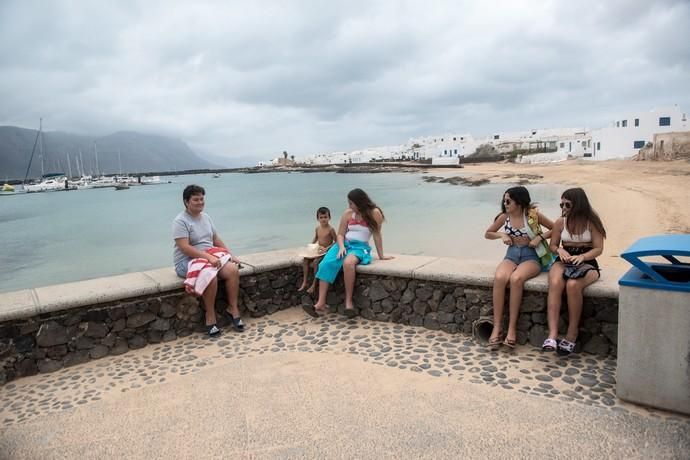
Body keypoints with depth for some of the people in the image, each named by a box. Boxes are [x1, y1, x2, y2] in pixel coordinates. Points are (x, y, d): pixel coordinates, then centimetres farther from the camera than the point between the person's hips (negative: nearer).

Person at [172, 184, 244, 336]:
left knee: (233, 270, -21)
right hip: (187, 261, -6)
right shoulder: (180, 221, -12)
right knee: (210, 276, -36)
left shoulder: (206, 217, 11)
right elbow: (185, 248, -21)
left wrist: (231, 255, 4)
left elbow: (216, 239, 16)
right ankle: (210, 316, -18)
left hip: (211, 256, 6)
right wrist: (208, 257, -29)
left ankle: (232, 308, -8)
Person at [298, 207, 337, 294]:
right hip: (318, 250, 7)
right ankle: (304, 282, -3)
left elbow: (336, 242, -12)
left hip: (326, 252, -7)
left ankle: (314, 284, -15)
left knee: (315, 262, -28)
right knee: (305, 260, -10)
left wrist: (326, 248, -20)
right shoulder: (317, 228, 6)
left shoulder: (331, 229, -13)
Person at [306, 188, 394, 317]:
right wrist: (341, 247, -12)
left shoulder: (374, 213, -6)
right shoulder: (347, 213, 6)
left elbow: (377, 235, -4)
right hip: (344, 244, 4)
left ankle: (348, 301, -26)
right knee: (326, 264, -24)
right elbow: (340, 234, 8)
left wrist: (381, 255, 0)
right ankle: (321, 303, -27)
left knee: (348, 263, -38)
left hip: (360, 247, -4)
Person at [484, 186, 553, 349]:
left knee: (516, 279, -37)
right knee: (499, 278, -33)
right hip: (512, 255, 3)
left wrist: (540, 237, -10)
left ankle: (512, 328, -28)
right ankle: (497, 327, -29)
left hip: (530, 256, -3)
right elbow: (488, 234, 19)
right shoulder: (504, 217, 6)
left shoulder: (533, 215, -3)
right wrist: (501, 235, 0)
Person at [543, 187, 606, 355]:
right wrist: (559, 250, -10)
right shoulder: (560, 222, 7)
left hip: (586, 263, -2)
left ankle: (571, 335, -23)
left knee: (572, 285, -36)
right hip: (564, 261, 2)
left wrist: (581, 257, -22)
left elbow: (598, 249, -3)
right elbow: (553, 245, 14)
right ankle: (552, 335, -40)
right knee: (555, 283, -34)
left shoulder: (591, 222, 0)